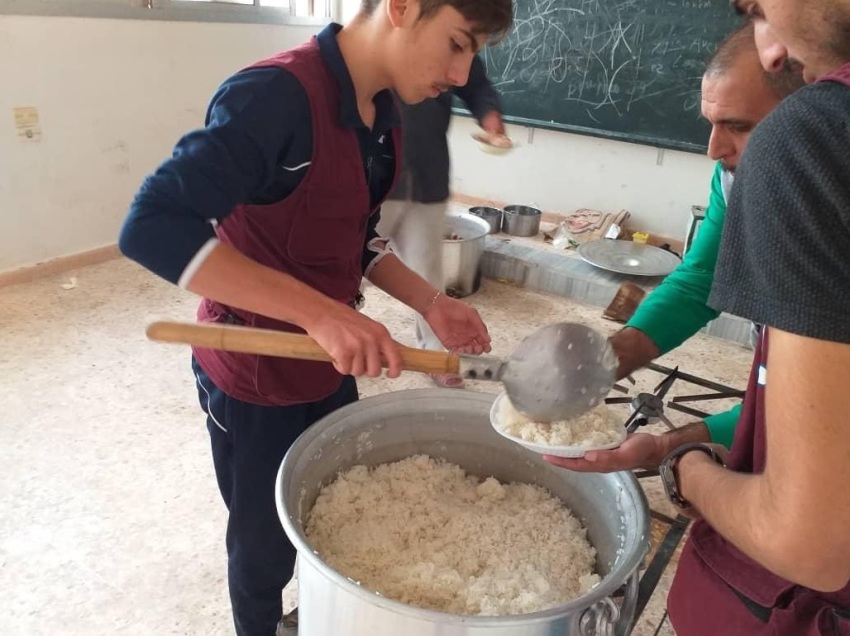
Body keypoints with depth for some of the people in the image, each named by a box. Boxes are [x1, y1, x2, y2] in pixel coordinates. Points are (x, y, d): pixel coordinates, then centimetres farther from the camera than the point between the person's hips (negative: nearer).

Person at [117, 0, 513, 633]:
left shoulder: (384, 112, 2)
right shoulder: (276, 94, -25)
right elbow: (152, 227, -32)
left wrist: (432, 304, -3)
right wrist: (319, 311, -38)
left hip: (331, 366, 7)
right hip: (255, 377, -7)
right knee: (266, 548, 16)